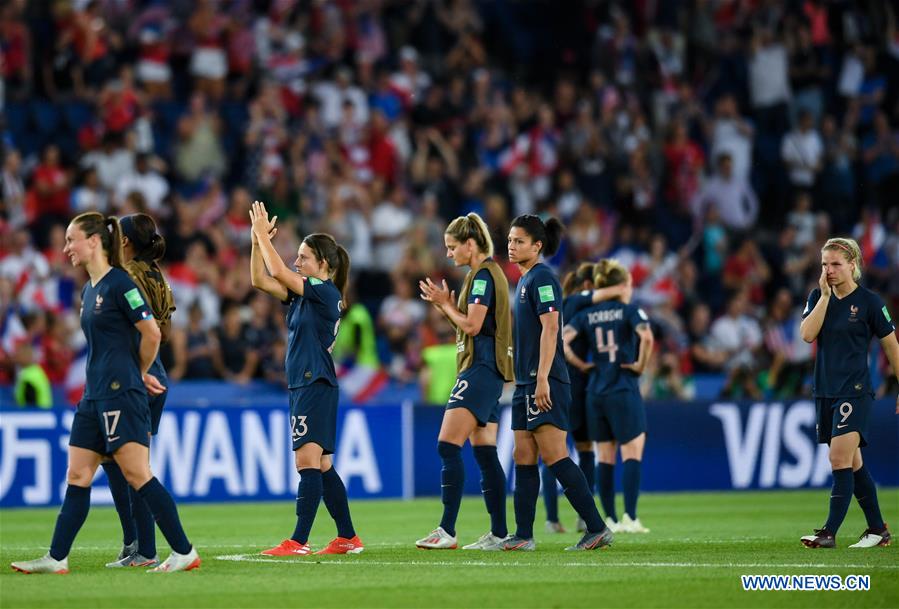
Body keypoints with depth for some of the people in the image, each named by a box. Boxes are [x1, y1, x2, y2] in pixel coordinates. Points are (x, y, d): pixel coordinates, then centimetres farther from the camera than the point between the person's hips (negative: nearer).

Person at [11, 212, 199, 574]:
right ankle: (56, 559, 10)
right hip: (94, 396, 9)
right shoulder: (89, 291, 16)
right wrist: (140, 374, 11)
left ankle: (184, 552, -6)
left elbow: (151, 333, -14)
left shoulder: (119, 283, -12)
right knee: (77, 477, 8)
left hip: (120, 394, -9)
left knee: (137, 475, -10)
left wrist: (140, 374, 0)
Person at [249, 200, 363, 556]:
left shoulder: (326, 293, -10)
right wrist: (257, 240, 5)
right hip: (303, 386, 10)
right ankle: (348, 538, 16)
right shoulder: (303, 295, 15)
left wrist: (264, 234, -9)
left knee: (308, 462, -14)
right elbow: (261, 280, 14)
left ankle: (299, 542, -18)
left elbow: (279, 273, -17)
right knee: (321, 467, 11)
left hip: (316, 386, -10)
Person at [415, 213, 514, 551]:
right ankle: (499, 534, 8)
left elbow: (472, 325, -18)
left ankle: (447, 531, -18)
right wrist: (445, 304, 11)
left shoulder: (483, 275, -12)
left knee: (448, 446, -14)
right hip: (485, 371, 11)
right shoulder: (486, 273, 19)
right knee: (485, 454, 9)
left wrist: (445, 304, -4)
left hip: (480, 370, -11)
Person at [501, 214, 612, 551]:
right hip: (525, 383, 10)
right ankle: (523, 536, 10)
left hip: (545, 383, -10)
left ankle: (597, 528, -12)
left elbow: (550, 328, -18)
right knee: (523, 458, 8)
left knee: (554, 456, -13)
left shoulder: (542, 278, -10)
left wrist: (542, 379, -23)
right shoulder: (525, 280, 19)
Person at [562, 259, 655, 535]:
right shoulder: (630, 311, -3)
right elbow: (646, 337, -21)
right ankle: (630, 518, -10)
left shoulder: (586, 315, 9)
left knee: (605, 458, 9)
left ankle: (611, 520, 8)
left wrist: (581, 365, 5)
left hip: (595, 393, 4)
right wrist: (641, 365, -8)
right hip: (624, 391, -4)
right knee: (632, 454, 0)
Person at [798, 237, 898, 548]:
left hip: (855, 391, -6)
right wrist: (825, 295, -11)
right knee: (852, 464, 11)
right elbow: (807, 334, -9)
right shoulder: (818, 297, 7)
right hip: (826, 391, 6)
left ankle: (829, 532, -17)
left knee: (840, 459, -16)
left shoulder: (869, 301, -6)